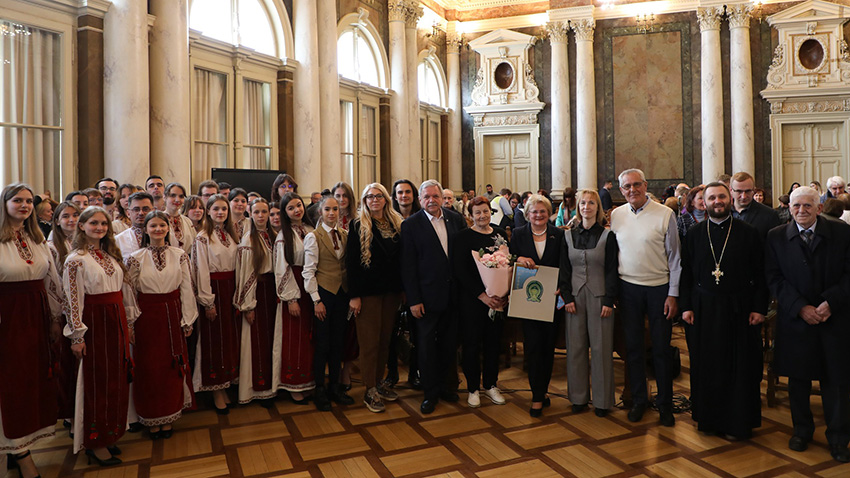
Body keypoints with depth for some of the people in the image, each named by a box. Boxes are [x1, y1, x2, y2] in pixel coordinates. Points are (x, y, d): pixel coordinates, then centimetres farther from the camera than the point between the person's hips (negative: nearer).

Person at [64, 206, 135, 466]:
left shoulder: (111, 256, 11)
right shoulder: (76, 259, -9)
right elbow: (72, 300, -12)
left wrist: (128, 323, 13)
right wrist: (77, 335, -13)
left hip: (117, 322, 7)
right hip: (95, 323, -6)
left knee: (117, 378, 11)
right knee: (97, 379, 2)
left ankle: (110, 435, 25)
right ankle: (95, 443, 16)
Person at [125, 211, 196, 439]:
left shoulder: (180, 255, 1)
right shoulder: (135, 258, -2)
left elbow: (186, 289, 2)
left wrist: (187, 320, 1)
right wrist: (130, 324, -1)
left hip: (173, 315, 1)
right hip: (146, 317, -1)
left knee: (173, 366, 8)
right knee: (149, 368, 6)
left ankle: (169, 417, 24)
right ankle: (151, 419, 23)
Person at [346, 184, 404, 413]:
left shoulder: (397, 224, 8)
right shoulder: (358, 226, -4)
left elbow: (401, 258, 10)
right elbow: (351, 262, -7)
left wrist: (402, 289, 7)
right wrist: (354, 295, -13)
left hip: (391, 290, 4)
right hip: (368, 291, -4)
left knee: (385, 338, 12)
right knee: (370, 341, 1)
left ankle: (379, 381, 26)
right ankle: (370, 390, 11)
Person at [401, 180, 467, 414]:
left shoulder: (457, 219, 5)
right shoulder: (411, 225, -6)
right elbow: (408, 266, -8)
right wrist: (413, 300, -11)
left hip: (453, 294, 4)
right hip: (427, 295, -3)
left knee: (449, 343, 14)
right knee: (426, 344, 5)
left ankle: (444, 384, 32)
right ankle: (431, 392, 21)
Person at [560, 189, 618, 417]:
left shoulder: (607, 235, -1)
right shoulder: (569, 236, 7)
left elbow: (612, 270, -3)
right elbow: (564, 269, 7)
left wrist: (609, 301, -9)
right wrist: (567, 297, -2)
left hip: (599, 296, -2)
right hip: (575, 296, 3)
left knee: (601, 347, 2)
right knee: (575, 346, 6)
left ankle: (602, 399, 15)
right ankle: (578, 396, 19)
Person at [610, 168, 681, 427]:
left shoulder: (664, 214, -6)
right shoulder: (616, 215, 3)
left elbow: (674, 257, -3)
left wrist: (673, 294, -6)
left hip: (659, 288, -2)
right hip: (628, 288, 3)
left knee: (661, 348, 6)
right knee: (633, 346, 11)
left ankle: (665, 403, 23)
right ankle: (639, 399, 26)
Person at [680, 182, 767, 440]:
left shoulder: (748, 233, 0)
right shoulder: (694, 234, 4)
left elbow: (760, 274, -1)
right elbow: (686, 273, 5)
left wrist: (759, 308, -7)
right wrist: (686, 306, -1)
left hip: (739, 309, -1)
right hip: (704, 309, 1)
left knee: (740, 366, 7)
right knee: (706, 365, 9)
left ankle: (738, 421, 22)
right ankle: (709, 418, 24)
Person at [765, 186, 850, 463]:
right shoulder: (776, 237, -1)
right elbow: (775, 279, -3)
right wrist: (800, 307, -13)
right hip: (796, 318, 0)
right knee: (798, 378, 11)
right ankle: (802, 430, 30)